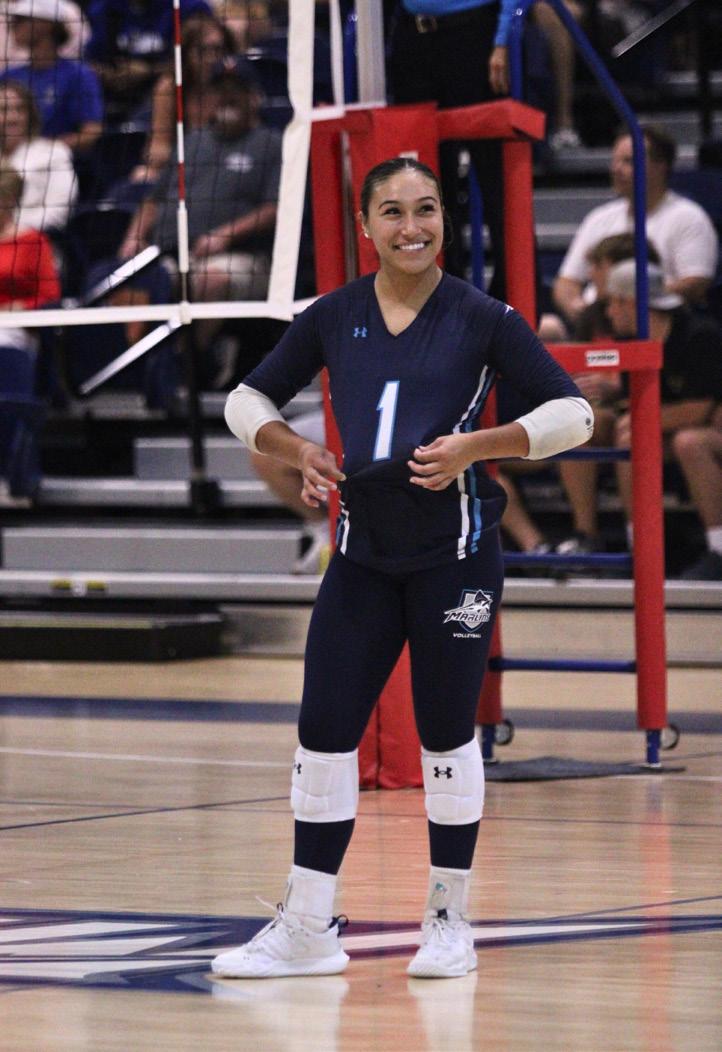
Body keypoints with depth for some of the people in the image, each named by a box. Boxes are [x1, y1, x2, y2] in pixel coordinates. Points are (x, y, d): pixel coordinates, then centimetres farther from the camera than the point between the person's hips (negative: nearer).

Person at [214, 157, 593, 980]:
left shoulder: (480, 318, -4)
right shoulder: (333, 318, 4)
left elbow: (572, 412, -4)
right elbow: (247, 401, 14)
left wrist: (476, 446, -17)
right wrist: (297, 452, -6)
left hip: (453, 548, -3)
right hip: (363, 548, 3)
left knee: (446, 733, 4)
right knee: (324, 730, 1)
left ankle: (449, 921, 17)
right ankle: (308, 928, 9)